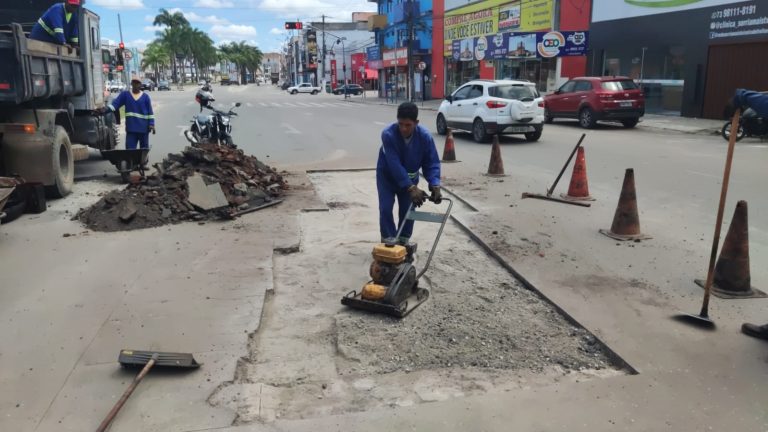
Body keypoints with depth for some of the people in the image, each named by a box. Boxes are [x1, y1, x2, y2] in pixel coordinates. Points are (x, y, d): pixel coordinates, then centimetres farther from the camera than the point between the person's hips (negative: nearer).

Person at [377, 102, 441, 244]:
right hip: (387, 175, -2)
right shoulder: (388, 134, -34)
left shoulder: (425, 136, -26)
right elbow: (395, 165, -37)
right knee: (386, 208, -10)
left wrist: (435, 185, -36)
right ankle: (389, 241, 1)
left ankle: (404, 241, 20)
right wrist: (411, 188, -43)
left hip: (410, 177, 2)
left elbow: (432, 163, -20)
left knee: (408, 209, 3)